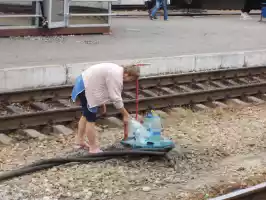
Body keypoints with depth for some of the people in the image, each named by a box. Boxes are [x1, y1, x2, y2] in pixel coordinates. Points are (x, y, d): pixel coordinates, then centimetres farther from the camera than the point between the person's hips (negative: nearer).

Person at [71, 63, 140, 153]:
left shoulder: (117, 70, 10)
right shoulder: (116, 76, -22)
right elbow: (116, 99, -21)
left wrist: (102, 104, 22)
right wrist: (125, 115, -12)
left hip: (84, 83, 11)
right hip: (86, 88, -11)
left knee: (86, 115, 22)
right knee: (91, 119, -3)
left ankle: (79, 140, 34)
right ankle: (93, 148, 4)